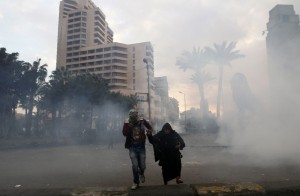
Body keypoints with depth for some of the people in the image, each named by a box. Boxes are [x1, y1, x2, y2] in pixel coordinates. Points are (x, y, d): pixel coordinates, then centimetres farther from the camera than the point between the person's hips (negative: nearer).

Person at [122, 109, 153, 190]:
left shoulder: (142, 121, -5)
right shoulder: (127, 123, -5)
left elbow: (150, 127, 11)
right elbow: (124, 133, -20)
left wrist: (149, 131, -10)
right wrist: (127, 124, -26)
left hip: (141, 147, 1)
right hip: (132, 147, -1)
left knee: (142, 166, 6)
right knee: (135, 166, -6)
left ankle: (141, 173, 43)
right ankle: (136, 182, 16)